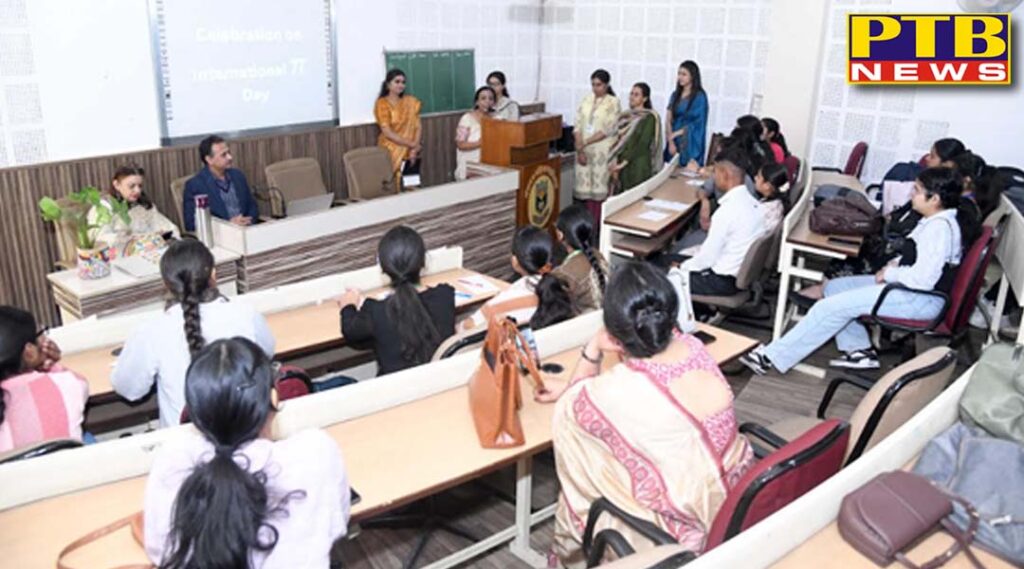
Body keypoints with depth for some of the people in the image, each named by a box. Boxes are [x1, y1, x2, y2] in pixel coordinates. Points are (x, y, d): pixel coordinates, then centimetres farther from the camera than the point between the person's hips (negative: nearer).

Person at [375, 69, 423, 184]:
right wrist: (412, 144, -16)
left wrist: (415, 148, -14)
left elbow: (418, 127, 1)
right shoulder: (382, 104, -5)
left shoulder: (411, 102, 8)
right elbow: (388, 133, -12)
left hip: (410, 152, 4)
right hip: (391, 151, -3)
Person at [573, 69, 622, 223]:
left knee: (600, 187, -3)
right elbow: (577, 125, 3)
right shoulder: (586, 99, 8)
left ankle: (598, 223, 5)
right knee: (586, 186, 5)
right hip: (584, 149, 4)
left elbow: (608, 130, -12)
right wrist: (580, 149, -9)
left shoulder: (613, 102, -5)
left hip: (603, 150, -4)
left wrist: (585, 143, -13)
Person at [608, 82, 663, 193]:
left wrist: (624, 162, -15)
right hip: (621, 165, 6)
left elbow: (643, 144, -14)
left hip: (639, 166, -6)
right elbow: (618, 140, 9)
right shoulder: (625, 116, 12)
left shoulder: (649, 118, -6)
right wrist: (615, 162, -4)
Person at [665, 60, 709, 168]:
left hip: (691, 144, -5)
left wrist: (676, 133, -7)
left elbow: (697, 124, -8)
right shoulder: (675, 95, 11)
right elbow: (668, 120, 6)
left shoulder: (700, 96, -4)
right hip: (674, 143, 5)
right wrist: (671, 142, -6)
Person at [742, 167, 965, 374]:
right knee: (835, 287, 10)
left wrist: (889, 274, -13)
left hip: (924, 299, -11)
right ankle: (859, 350, 9)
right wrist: (896, 264, 6)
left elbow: (923, 279, -28)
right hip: (909, 287, 11)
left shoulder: (940, 227, -21)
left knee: (835, 305, -18)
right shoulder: (933, 221, 10)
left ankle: (773, 357, -16)